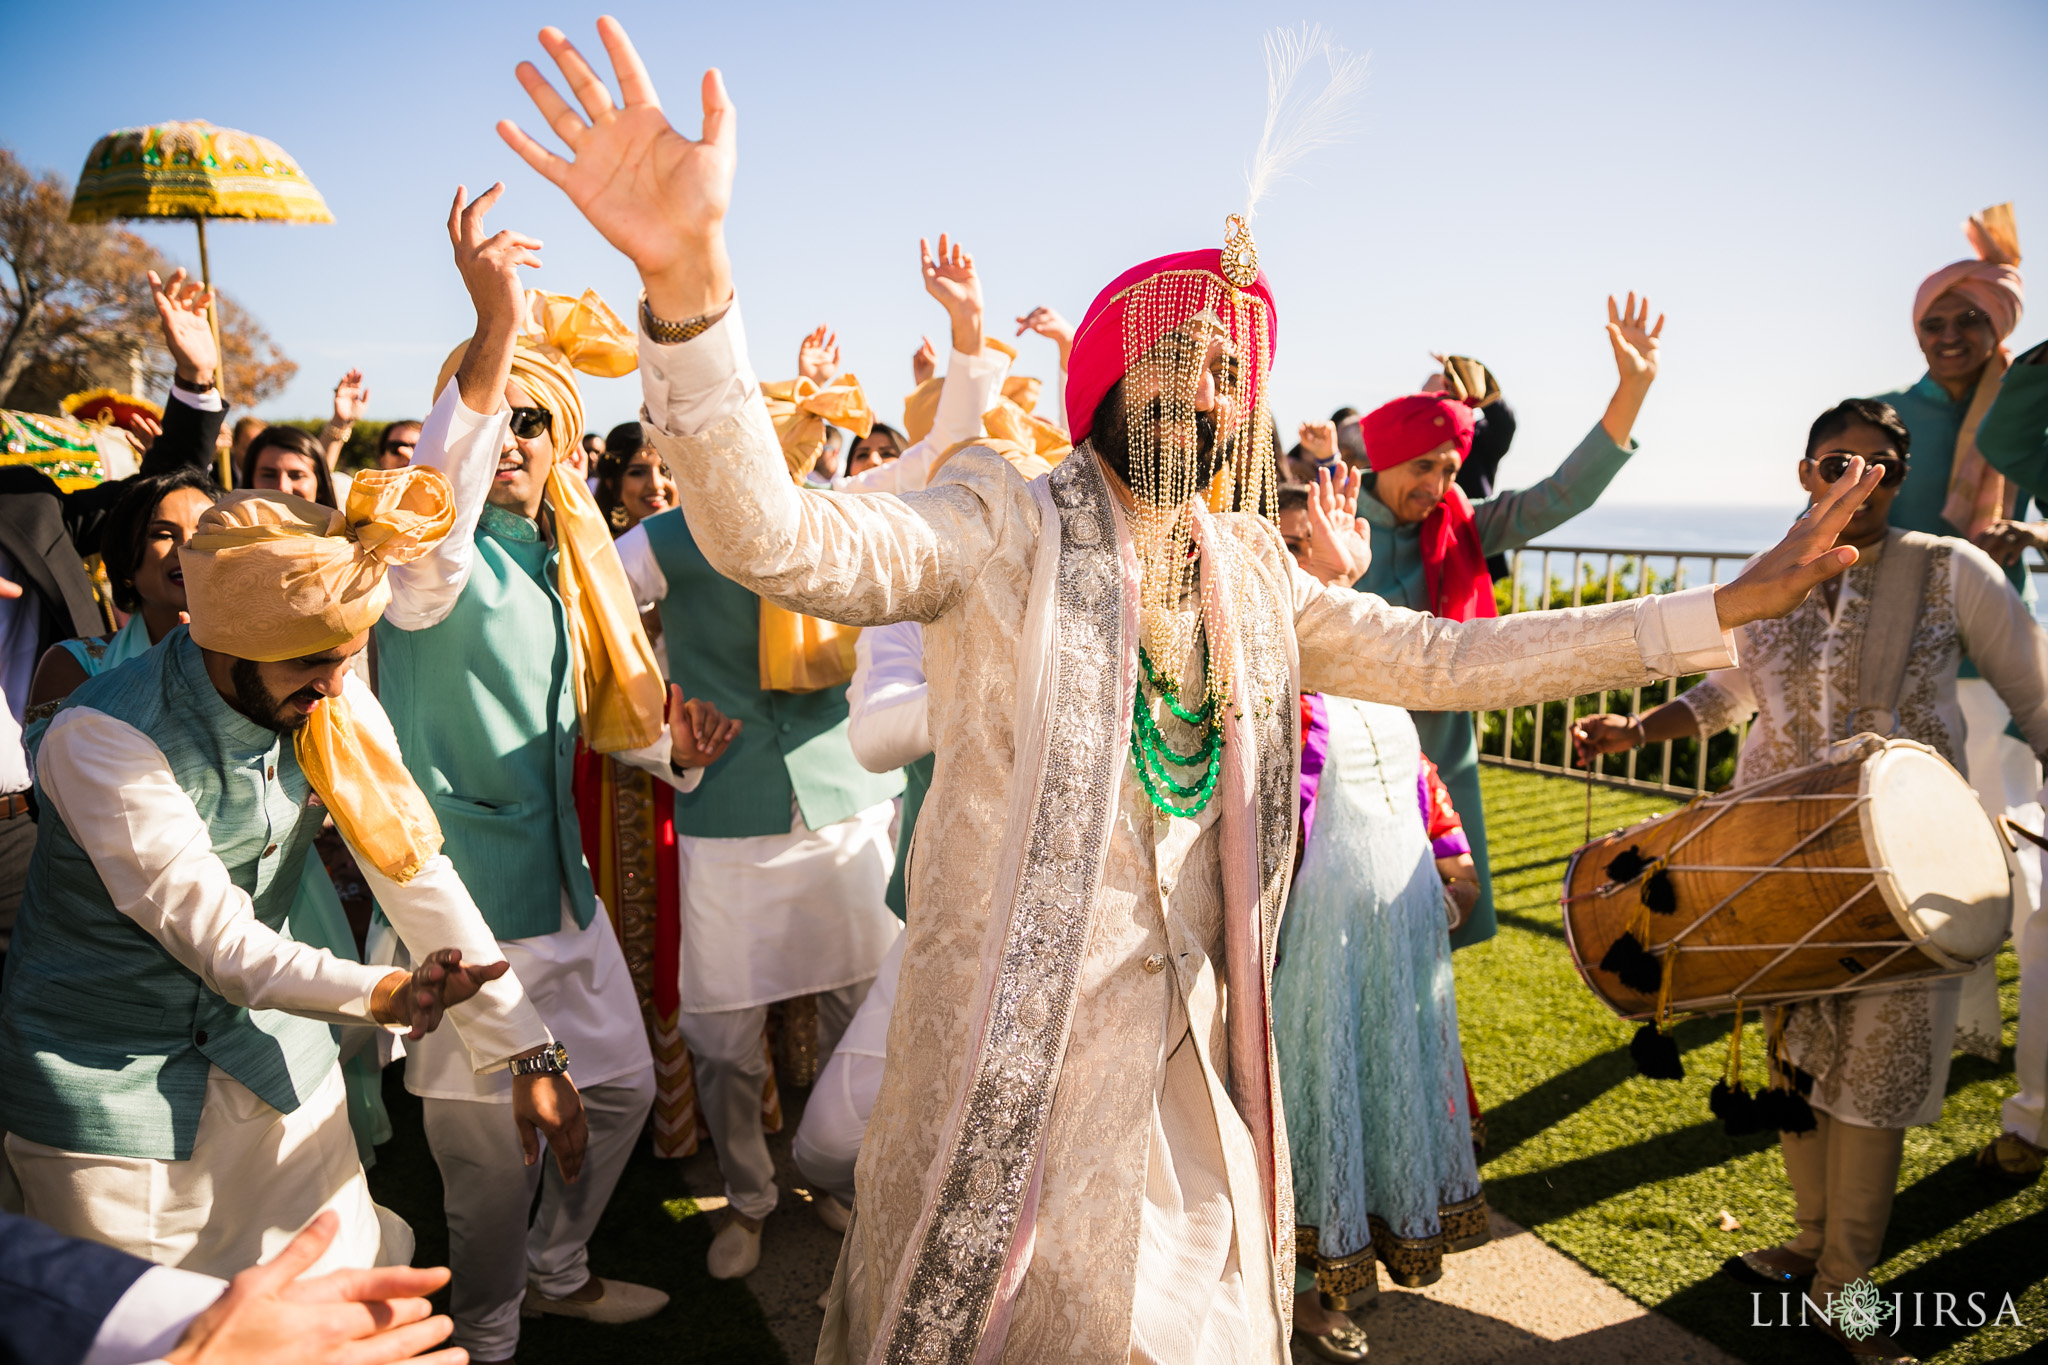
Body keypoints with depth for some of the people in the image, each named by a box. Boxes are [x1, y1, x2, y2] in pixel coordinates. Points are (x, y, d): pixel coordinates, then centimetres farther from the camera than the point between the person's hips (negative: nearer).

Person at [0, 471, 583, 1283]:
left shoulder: (336, 705, -11)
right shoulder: (101, 739, -25)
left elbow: (415, 870, -12)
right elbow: (216, 937, -28)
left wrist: (526, 1053, -15)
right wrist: (385, 994, -46)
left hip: (263, 1038, 4)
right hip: (104, 1074, -4)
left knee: (349, 1296, 11)